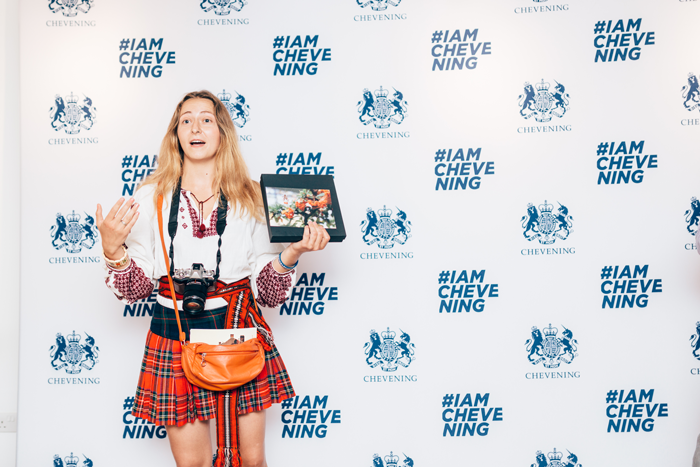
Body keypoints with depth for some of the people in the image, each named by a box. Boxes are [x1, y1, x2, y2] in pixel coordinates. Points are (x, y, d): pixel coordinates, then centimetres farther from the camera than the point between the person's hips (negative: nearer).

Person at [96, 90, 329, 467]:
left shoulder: (250, 199, 4)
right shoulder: (151, 198, 3)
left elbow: (269, 292, 1)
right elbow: (134, 289, 2)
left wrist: (292, 251, -14)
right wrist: (112, 248, -14)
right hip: (175, 333, 0)